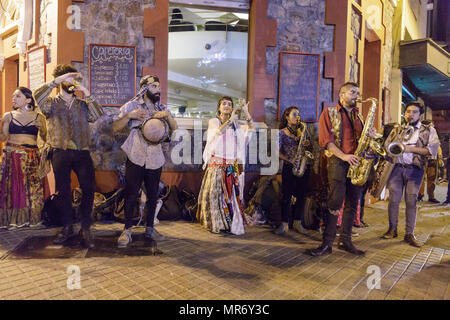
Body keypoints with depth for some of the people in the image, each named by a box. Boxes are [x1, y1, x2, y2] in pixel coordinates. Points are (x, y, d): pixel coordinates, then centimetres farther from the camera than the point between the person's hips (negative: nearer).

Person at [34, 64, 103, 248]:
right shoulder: (52, 103, 9)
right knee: (62, 191, 6)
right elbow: (38, 96, -13)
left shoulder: (82, 104, 15)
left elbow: (97, 116, -2)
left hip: (82, 152, 1)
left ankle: (85, 229, 2)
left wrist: (87, 95, -6)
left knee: (88, 188, -8)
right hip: (60, 153, -1)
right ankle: (67, 228, 20)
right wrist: (57, 80, -13)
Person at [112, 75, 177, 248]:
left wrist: (167, 114, -12)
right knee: (131, 195, -1)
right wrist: (129, 116, -15)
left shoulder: (161, 108, 15)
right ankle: (127, 231, 11)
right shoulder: (131, 106, 4)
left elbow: (174, 128, 5)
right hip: (135, 158, -3)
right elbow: (115, 128, -1)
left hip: (155, 159, 4)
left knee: (153, 196, 9)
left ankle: (150, 229, 23)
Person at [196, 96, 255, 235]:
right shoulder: (213, 121, 8)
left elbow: (251, 127, 3)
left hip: (232, 165, 3)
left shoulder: (235, 124, 18)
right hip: (216, 164, -2)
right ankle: (215, 224, 10)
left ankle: (232, 224, 10)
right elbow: (219, 131, -13)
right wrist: (231, 118, -14)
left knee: (232, 194, 1)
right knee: (215, 193, -2)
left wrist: (246, 112, -7)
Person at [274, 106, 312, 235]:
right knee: (287, 195, -3)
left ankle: (297, 223, 17)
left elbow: (311, 149, 14)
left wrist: (308, 144, -8)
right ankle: (284, 224, 4)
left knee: (301, 195, 6)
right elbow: (278, 152, -5)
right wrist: (290, 160, -17)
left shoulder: (303, 130, 12)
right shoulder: (282, 132, 1)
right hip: (289, 167, -3)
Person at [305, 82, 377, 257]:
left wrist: (370, 135, 0)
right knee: (335, 201, -11)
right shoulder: (329, 113, 5)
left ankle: (345, 241, 16)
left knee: (352, 203, 6)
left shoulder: (359, 116, 22)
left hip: (356, 162, 6)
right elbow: (325, 139, -6)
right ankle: (327, 243, -4)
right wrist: (343, 156, -16)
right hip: (338, 161, -5)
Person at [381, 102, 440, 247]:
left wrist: (411, 148, -12)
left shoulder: (429, 130, 8)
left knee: (411, 201, -4)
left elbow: (432, 150, -3)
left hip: (414, 170, -2)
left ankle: (409, 234, 5)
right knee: (393, 199, -1)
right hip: (396, 168, 2)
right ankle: (392, 230, 14)